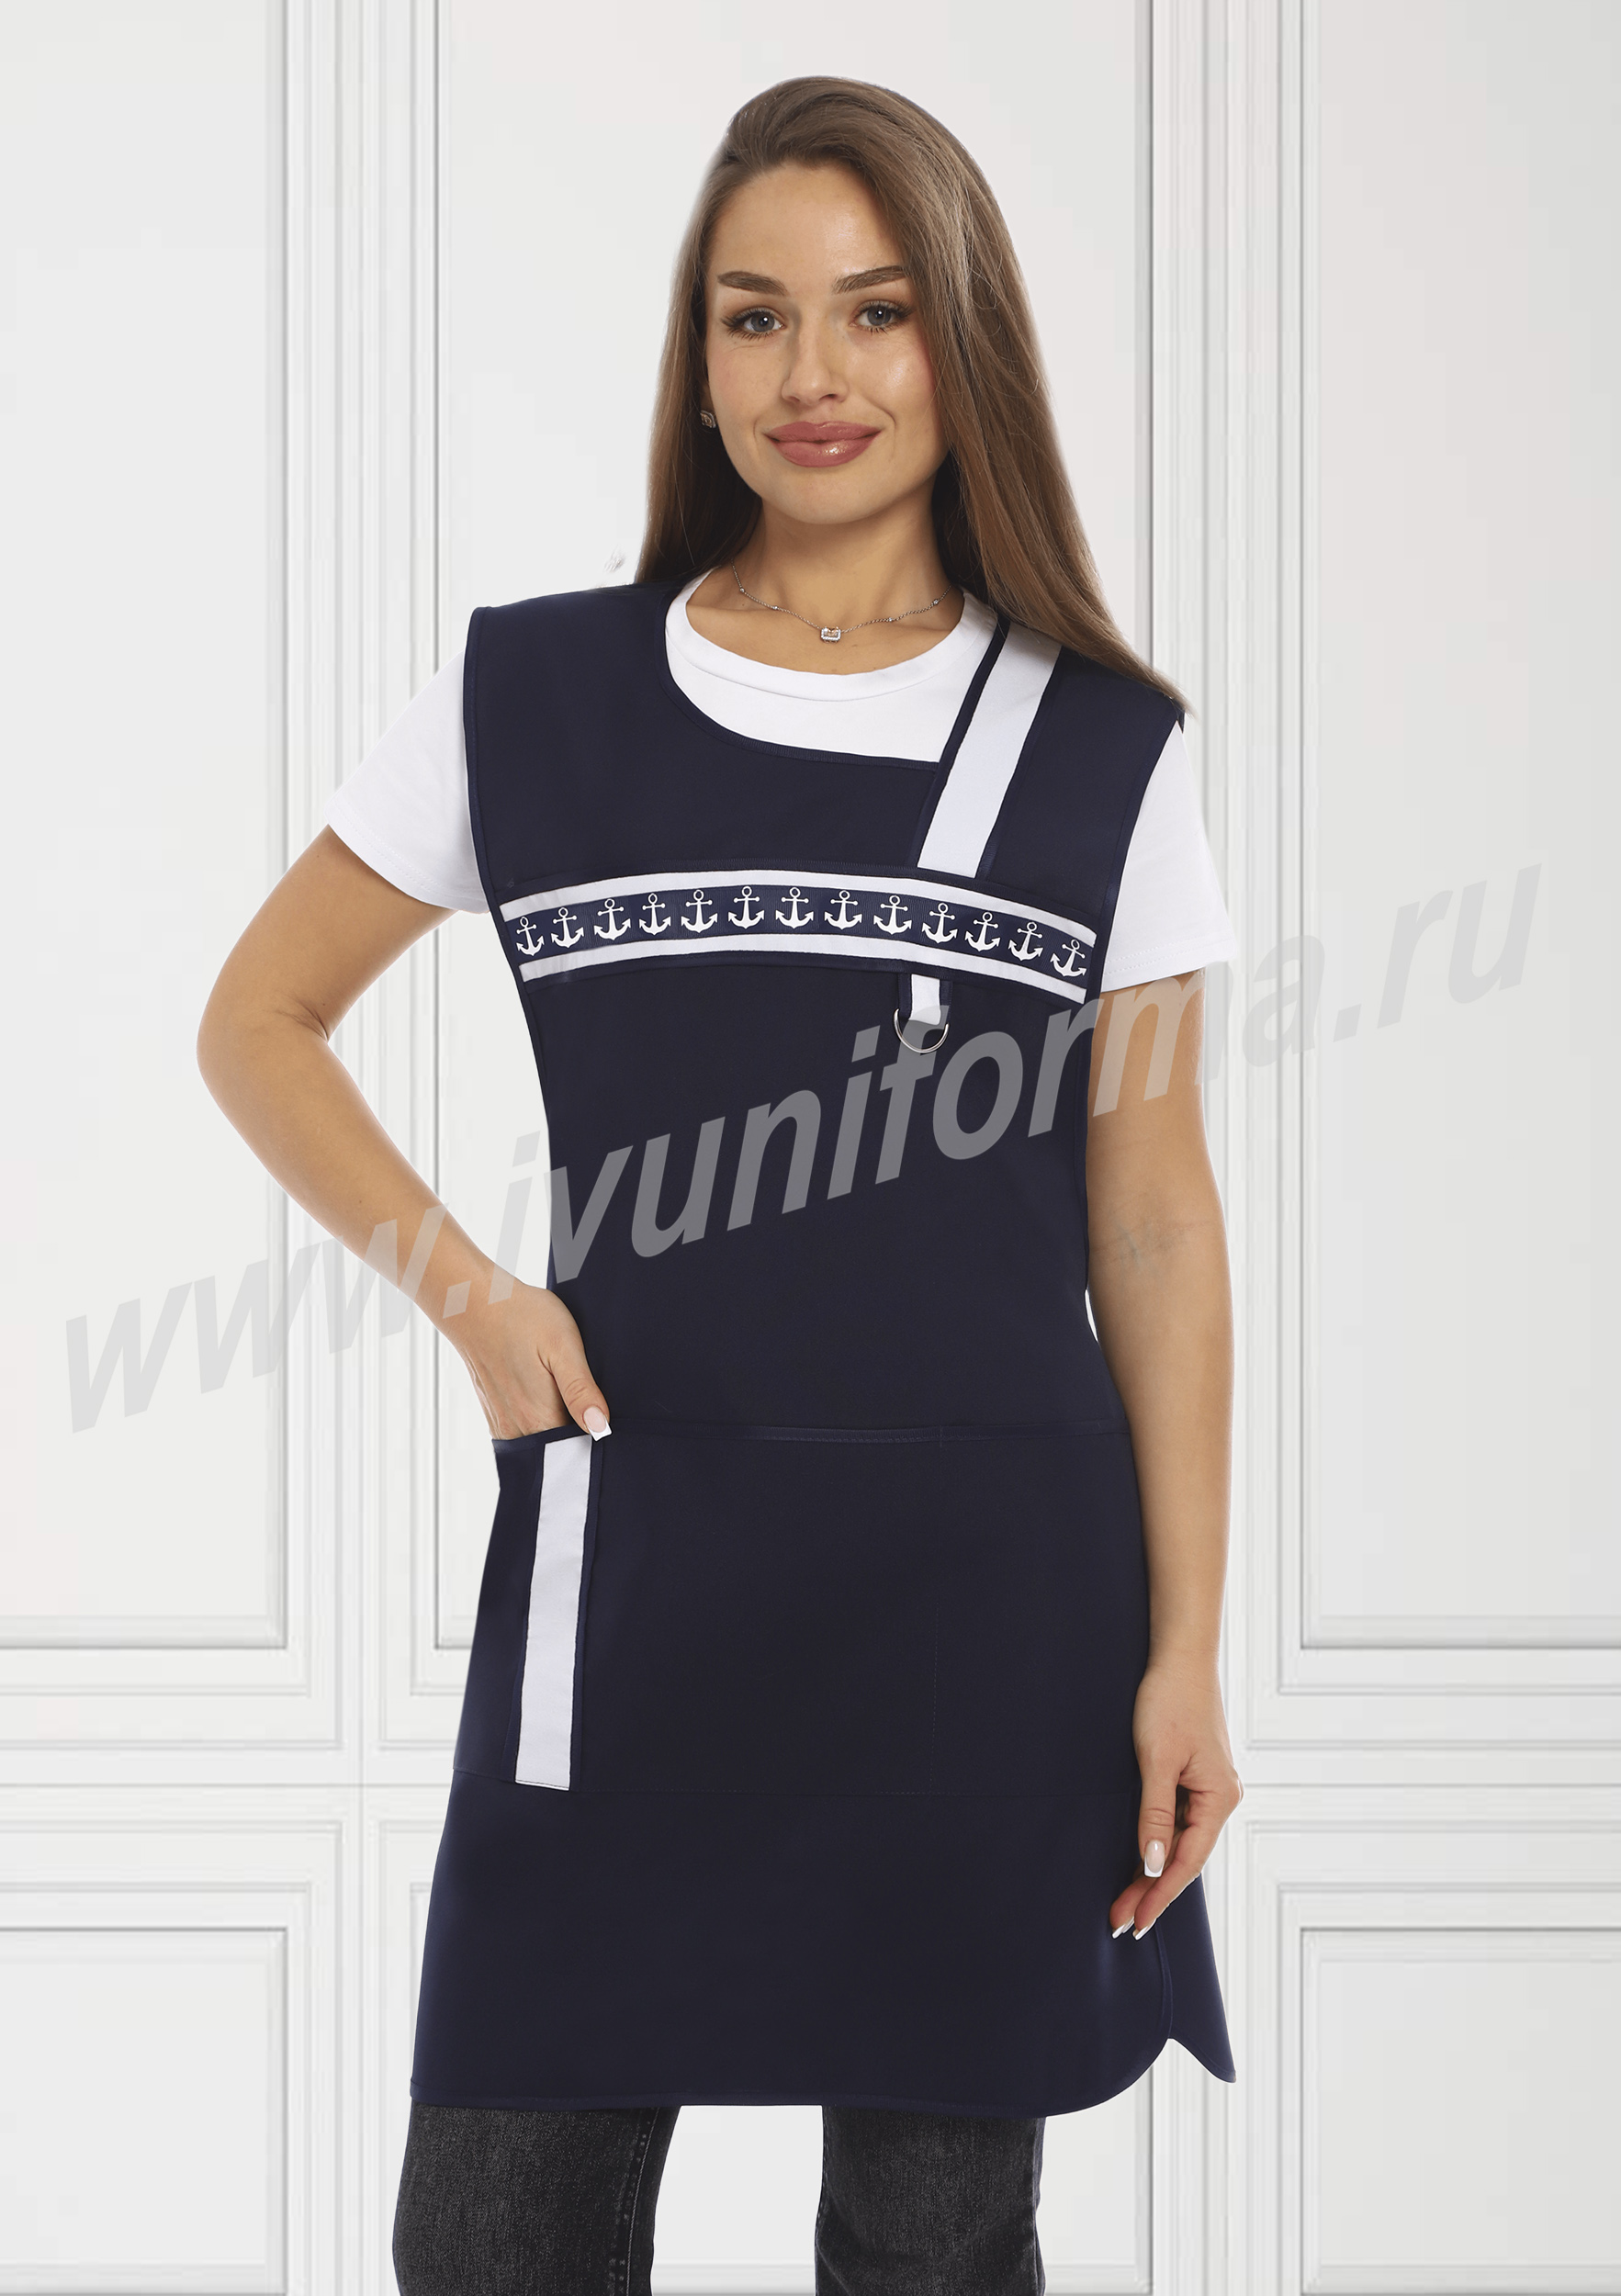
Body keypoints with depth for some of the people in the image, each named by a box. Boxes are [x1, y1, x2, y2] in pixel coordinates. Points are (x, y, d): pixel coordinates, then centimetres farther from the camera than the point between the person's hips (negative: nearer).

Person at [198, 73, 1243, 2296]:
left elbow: (1155, 1229, 5)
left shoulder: (1103, 754, 4)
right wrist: (472, 1297, -1)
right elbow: (258, 1025, 13)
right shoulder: (531, 699, 4)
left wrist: (1186, 1648, 1)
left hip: (991, 1586, 0)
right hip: (628, 1563, 0)